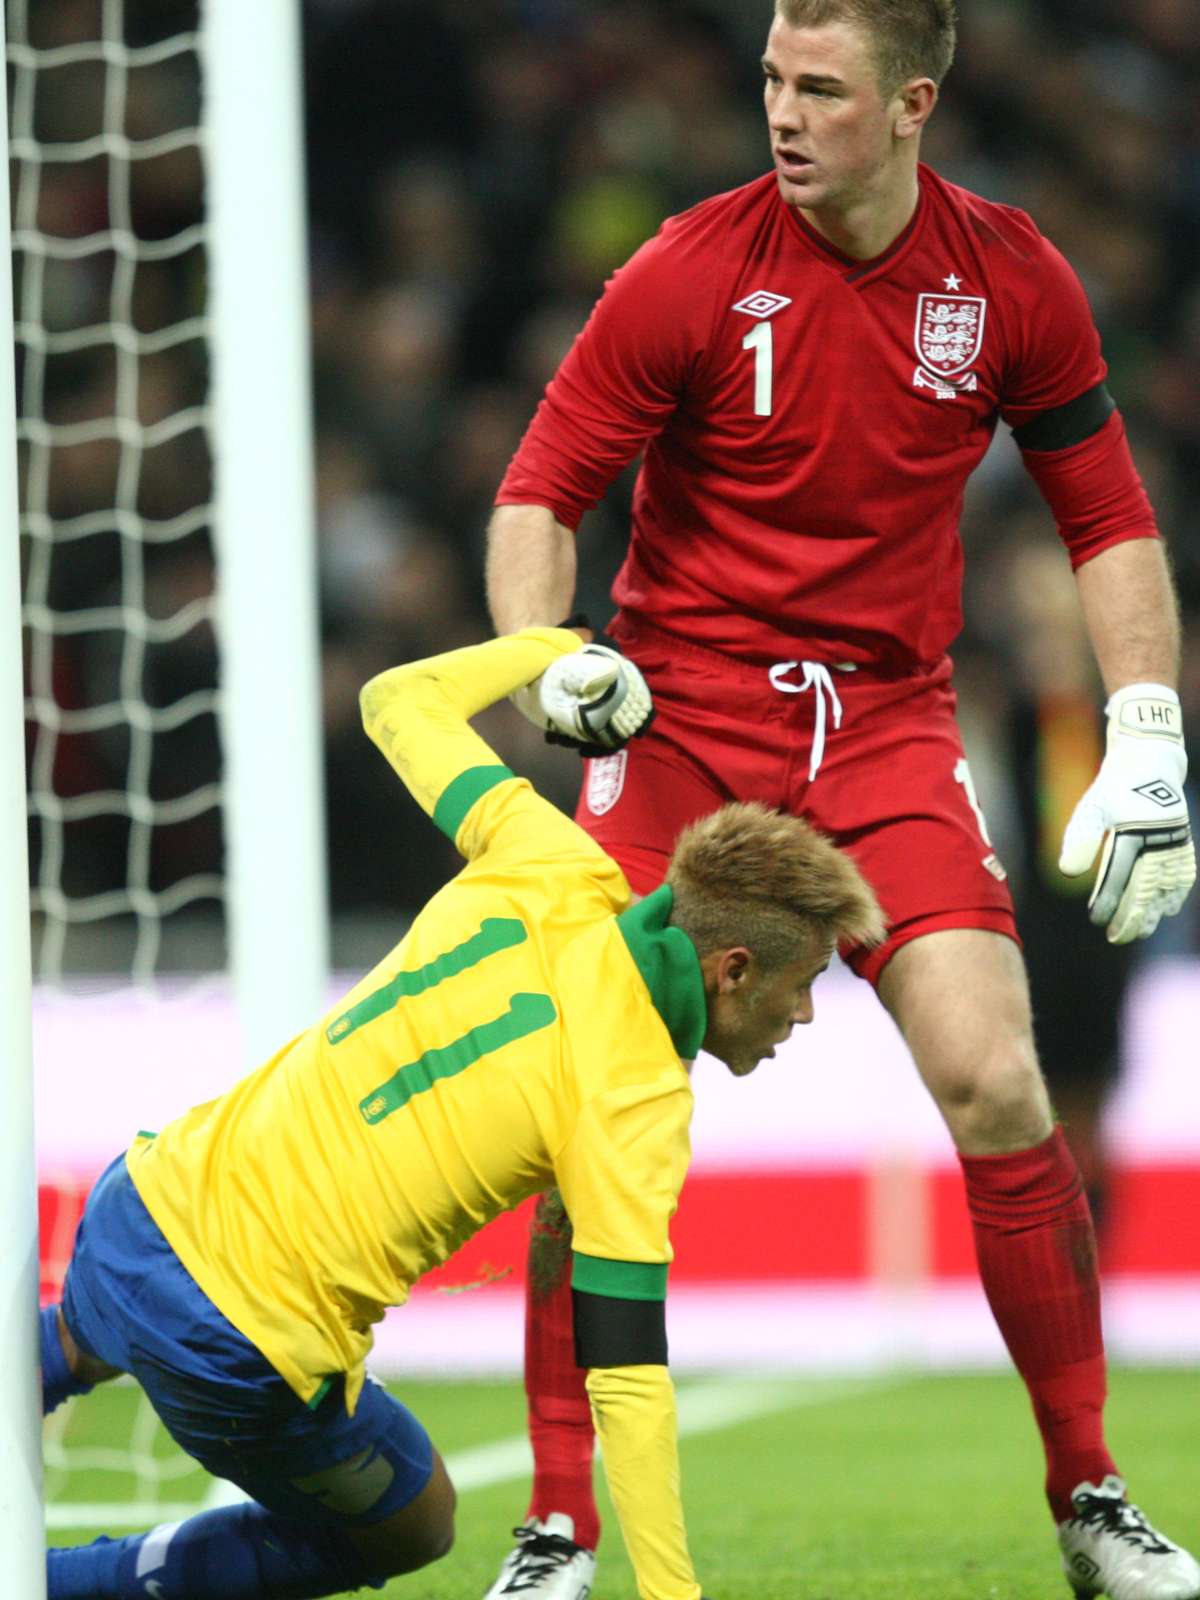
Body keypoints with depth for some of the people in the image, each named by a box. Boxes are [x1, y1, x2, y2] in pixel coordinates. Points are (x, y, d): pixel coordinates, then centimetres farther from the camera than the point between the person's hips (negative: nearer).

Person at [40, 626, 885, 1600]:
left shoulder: (555, 873, 0)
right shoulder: (639, 1103, -16)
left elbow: (400, 699, 17)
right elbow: (626, 1379, -19)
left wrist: (555, 646, 33)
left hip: (145, 1202, 7)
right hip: (243, 1354, -7)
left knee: (77, 1346, 42)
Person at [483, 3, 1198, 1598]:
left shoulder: (1013, 281, -2)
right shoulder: (688, 273, -9)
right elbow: (542, 492, -2)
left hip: (890, 720, 1)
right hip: (681, 717, -1)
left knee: (994, 1082, -13)